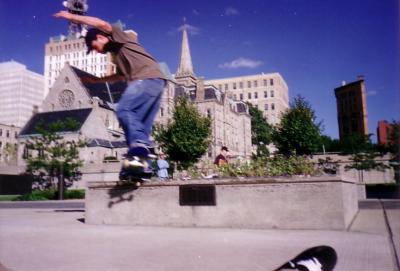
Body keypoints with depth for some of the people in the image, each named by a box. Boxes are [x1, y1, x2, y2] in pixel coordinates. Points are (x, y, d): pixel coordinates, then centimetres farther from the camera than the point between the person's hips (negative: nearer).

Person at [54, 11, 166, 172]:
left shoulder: (120, 38, 6)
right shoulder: (116, 51, 31)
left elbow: (102, 24, -13)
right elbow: (121, 76, 41)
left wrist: (73, 17, -8)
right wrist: (97, 80, 40)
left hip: (148, 78, -9)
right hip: (153, 82, 10)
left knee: (123, 110, -22)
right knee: (141, 122, 3)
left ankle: (139, 144, -32)